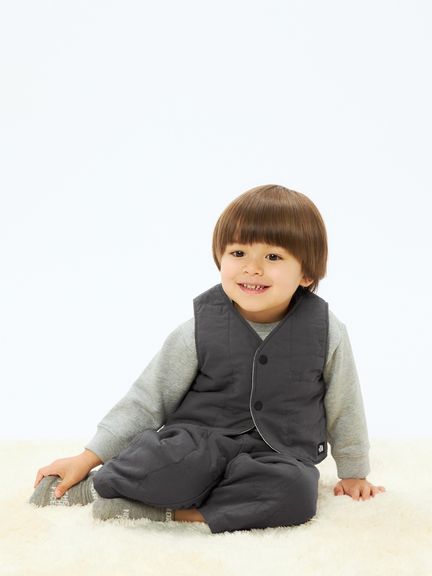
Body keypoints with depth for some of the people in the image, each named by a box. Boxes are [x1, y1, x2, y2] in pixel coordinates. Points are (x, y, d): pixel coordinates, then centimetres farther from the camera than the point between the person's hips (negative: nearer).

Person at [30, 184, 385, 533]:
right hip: (198, 439, -1)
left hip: (280, 456, 2)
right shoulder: (200, 331, -6)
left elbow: (343, 408, 9)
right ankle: (93, 485, -11)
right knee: (177, 460, -37)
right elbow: (148, 399, 0)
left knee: (297, 492, -34)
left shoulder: (326, 332, -5)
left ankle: (170, 512, -25)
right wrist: (88, 458, -3)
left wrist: (353, 473, 18)